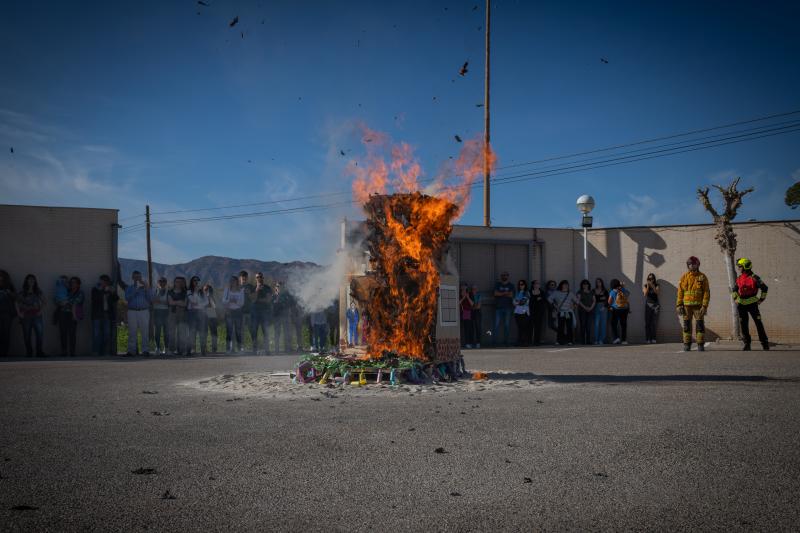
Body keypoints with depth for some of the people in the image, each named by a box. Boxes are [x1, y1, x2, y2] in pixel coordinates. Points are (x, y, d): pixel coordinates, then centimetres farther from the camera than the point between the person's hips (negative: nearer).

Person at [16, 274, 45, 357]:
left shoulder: (38, 292, 11)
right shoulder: (22, 293, 7)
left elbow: (44, 302, 13)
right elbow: (17, 304, 3)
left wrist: (41, 310, 0)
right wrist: (19, 313, -8)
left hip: (37, 316, 0)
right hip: (26, 317, 0)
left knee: (40, 333, -14)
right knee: (26, 335, 1)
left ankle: (39, 352, -9)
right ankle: (29, 353, 8)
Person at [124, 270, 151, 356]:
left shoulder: (145, 287, 15)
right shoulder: (129, 288, 15)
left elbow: (149, 298, 3)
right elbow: (127, 298, -3)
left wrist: (146, 289, -7)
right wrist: (136, 290, -8)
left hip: (144, 311, 0)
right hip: (132, 311, 0)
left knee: (145, 332, -7)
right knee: (132, 332, -3)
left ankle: (145, 350, -6)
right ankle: (132, 350, 2)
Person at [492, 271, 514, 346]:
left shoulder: (510, 286, 10)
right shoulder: (497, 284, 10)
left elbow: (511, 295, -3)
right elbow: (496, 293, -5)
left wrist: (501, 294, -5)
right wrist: (505, 293, -8)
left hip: (507, 307, 1)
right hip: (498, 307, -1)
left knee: (506, 325, 1)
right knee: (497, 325, -7)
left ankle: (505, 341, 5)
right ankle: (496, 341, -6)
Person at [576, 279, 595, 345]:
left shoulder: (591, 292, 15)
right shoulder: (580, 292, 6)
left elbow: (594, 301, 9)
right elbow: (579, 301, -3)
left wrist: (591, 308, -8)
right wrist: (584, 307, -15)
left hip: (590, 310, 3)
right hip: (582, 310, -3)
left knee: (589, 325, -3)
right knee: (582, 325, -6)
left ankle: (588, 340, -3)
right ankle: (582, 341, -6)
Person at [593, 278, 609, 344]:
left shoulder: (605, 292, 8)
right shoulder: (594, 291, 7)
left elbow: (607, 301, 3)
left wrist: (604, 307, -10)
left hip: (603, 309, 0)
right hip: (596, 308, 0)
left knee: (603, 324, -2)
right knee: (596, 324, -6)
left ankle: (602, 340, 0)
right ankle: (596, 340, -4)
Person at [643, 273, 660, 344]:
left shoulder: (656, 286, 6)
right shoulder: (645, 286, 7)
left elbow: (657, 292, -12)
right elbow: (645, 294, -7)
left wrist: (652, 285, -23)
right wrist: (648, 286, -18)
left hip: (655, 305, 0)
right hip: (648, 304, 0)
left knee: (654, 323, -8)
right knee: (647, 322, -6)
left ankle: (653, 339, -9)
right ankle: (647, 339, -7)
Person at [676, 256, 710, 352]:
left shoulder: (702, 277, 1)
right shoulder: (684, 277, 6)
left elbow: (706, 292, -3)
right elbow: (680, 292, 6)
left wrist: (704, 306, -12)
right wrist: (679, 305, -3)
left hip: (698, 305, -2)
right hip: (687, 305, 2)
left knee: (700, 325, -4)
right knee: (686, 325, 2)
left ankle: (701, 345, 1)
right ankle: (687, 345, 8)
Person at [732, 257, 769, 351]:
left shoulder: (754, 278, -10)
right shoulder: (739, 279, 8)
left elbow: (764, 288, -6)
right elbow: (734, 289, 24)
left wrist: (762, 299, -4)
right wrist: (735, 298, 13)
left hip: (752, 303, -5)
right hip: (741, 304, 5)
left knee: (758, 323, -2)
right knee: (743, 324, 5)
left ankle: (765, 343, 4)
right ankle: (746, 343, 11)